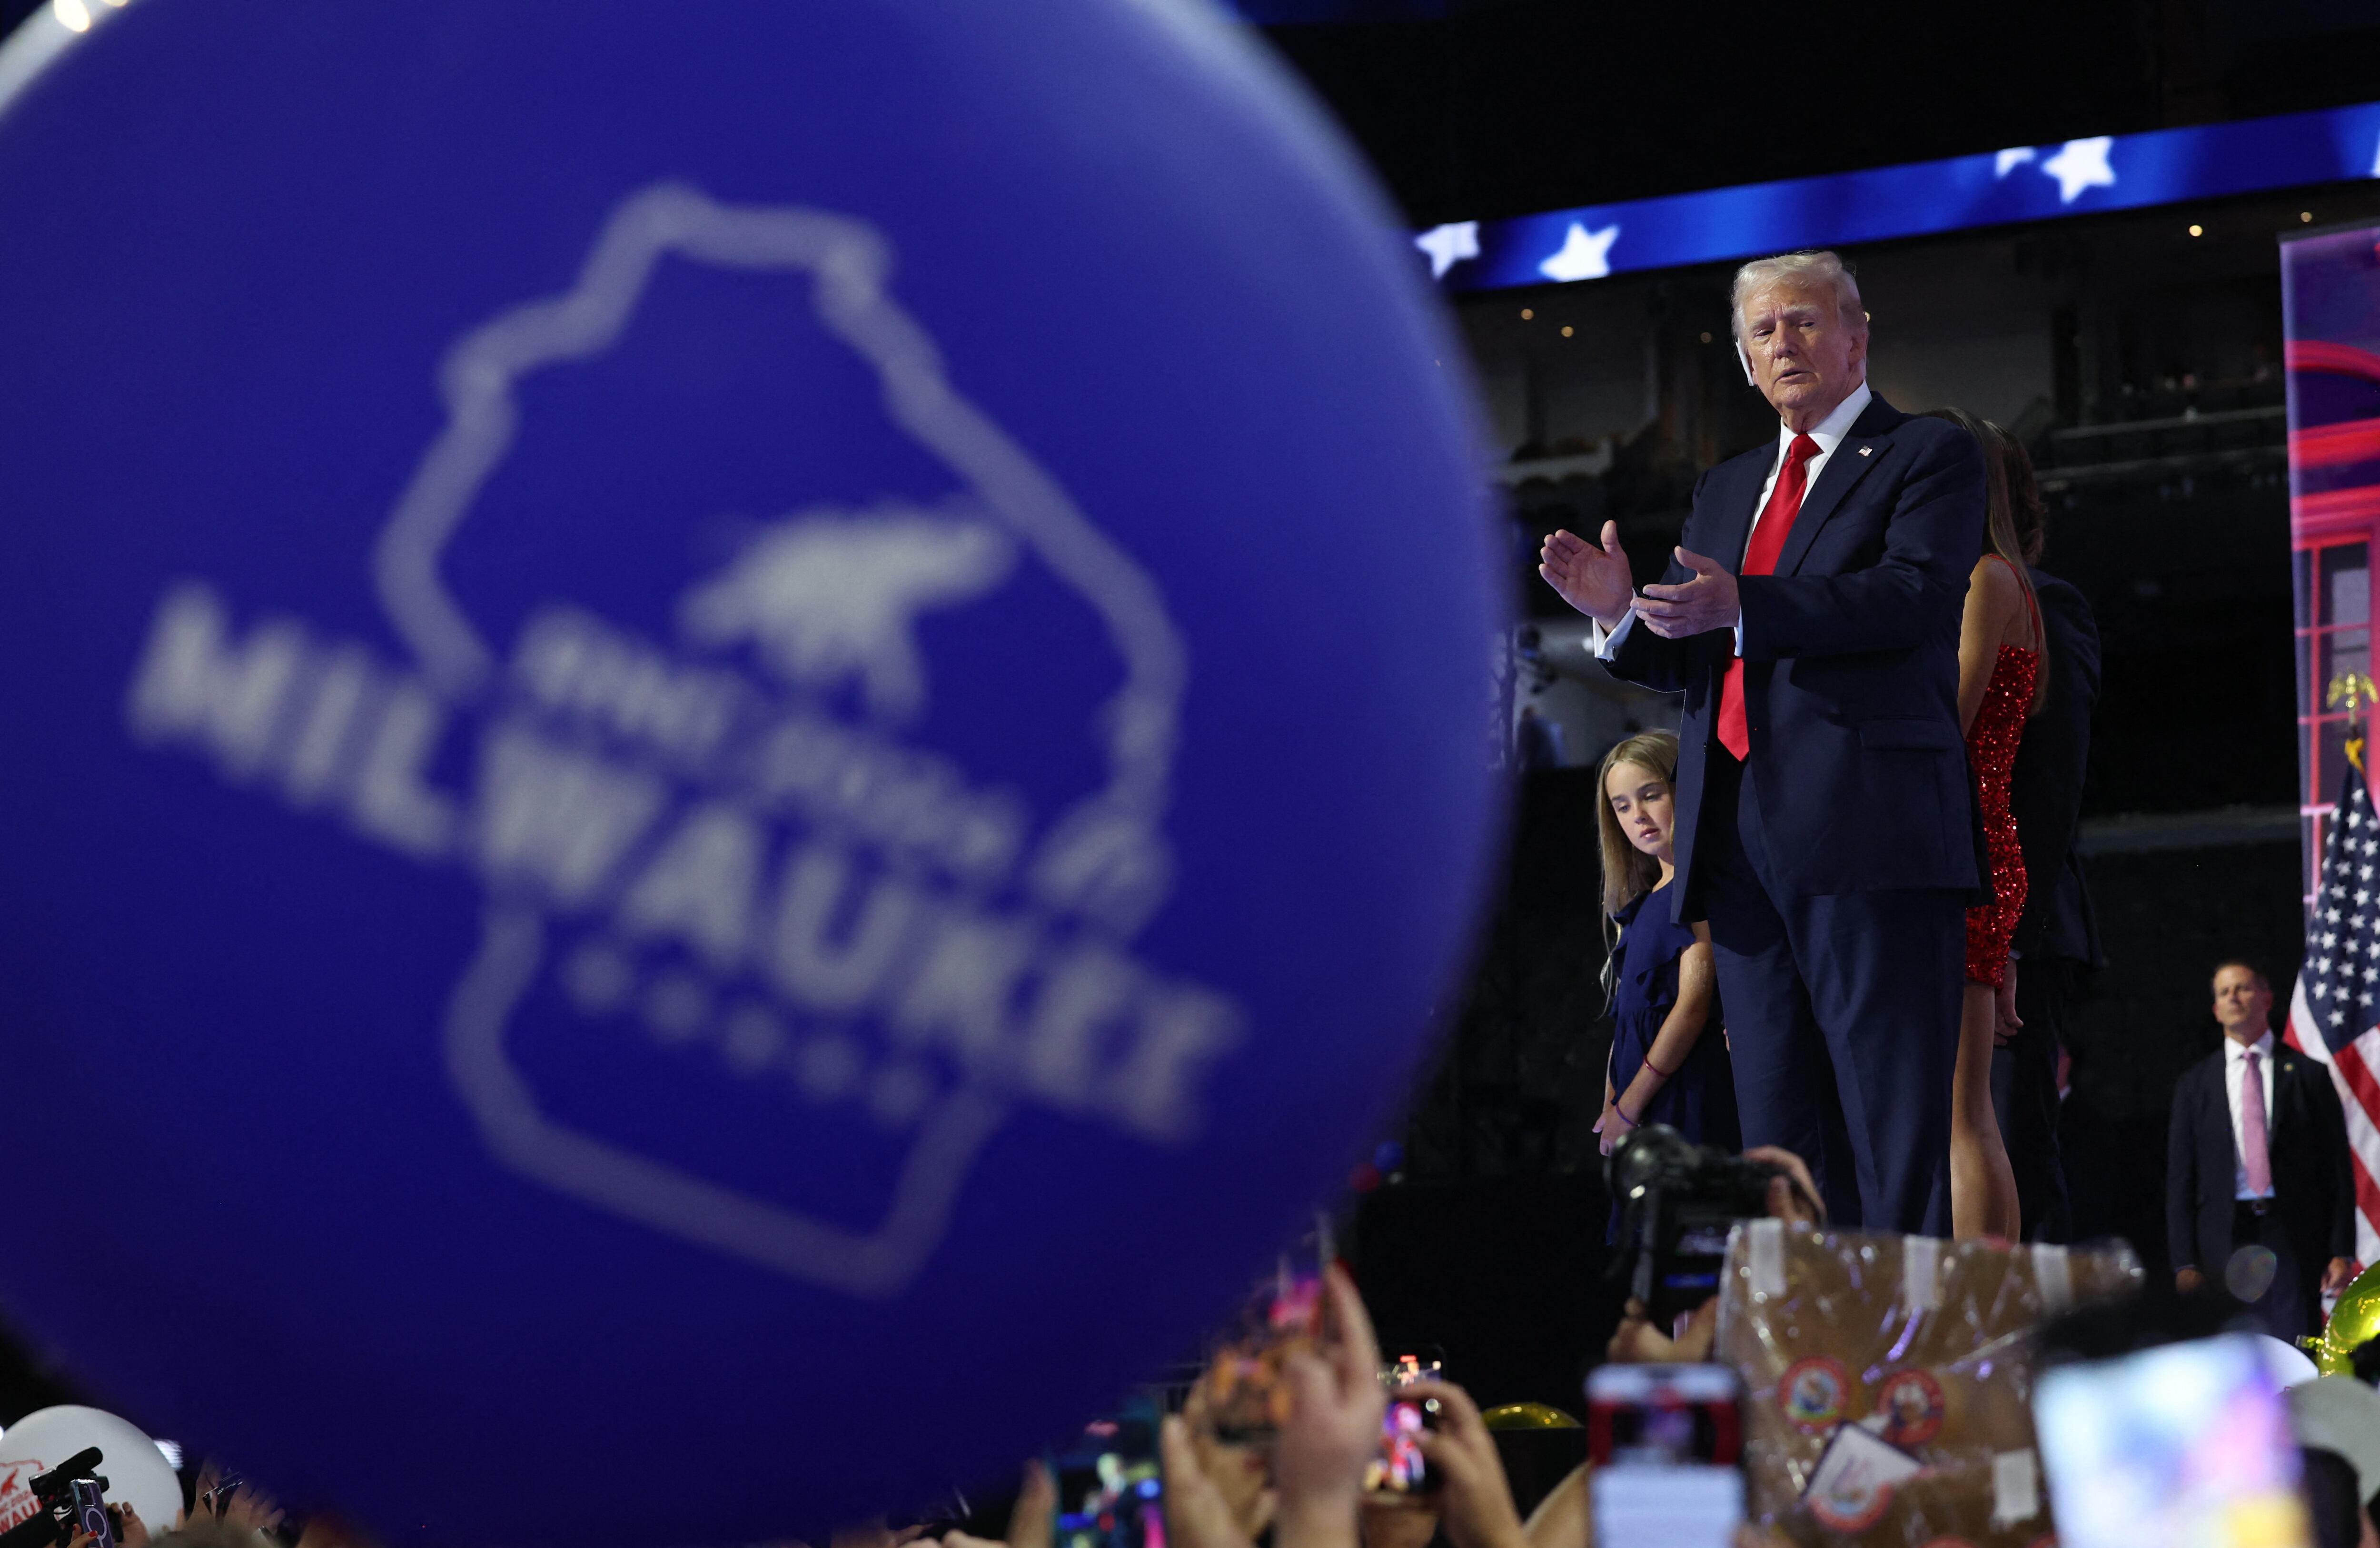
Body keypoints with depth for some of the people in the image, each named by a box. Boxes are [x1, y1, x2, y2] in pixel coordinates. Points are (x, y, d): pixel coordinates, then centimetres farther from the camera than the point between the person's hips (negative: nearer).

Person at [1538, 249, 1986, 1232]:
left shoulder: (1930, 457, 5)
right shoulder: (1726, 489, 26)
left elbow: (1912, 595, -13)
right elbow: (1690, 659, 21)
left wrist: (1742, 608, -23)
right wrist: (1619, 611, -1)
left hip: (1868, 831, -7)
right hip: (1743, 844, 7)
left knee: (1897, 1128, -10)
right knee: (1778, 1133, 6)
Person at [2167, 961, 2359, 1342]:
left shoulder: (2309, 1075, 8)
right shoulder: (2194, 1084, 11)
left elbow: (2339, 1167, 6)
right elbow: (2180, 1178, 8)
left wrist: (2342, 1253, -2)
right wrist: (2184, 1263, -1)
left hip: (2293, 1238, -1)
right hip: (2224, 1240, 1)